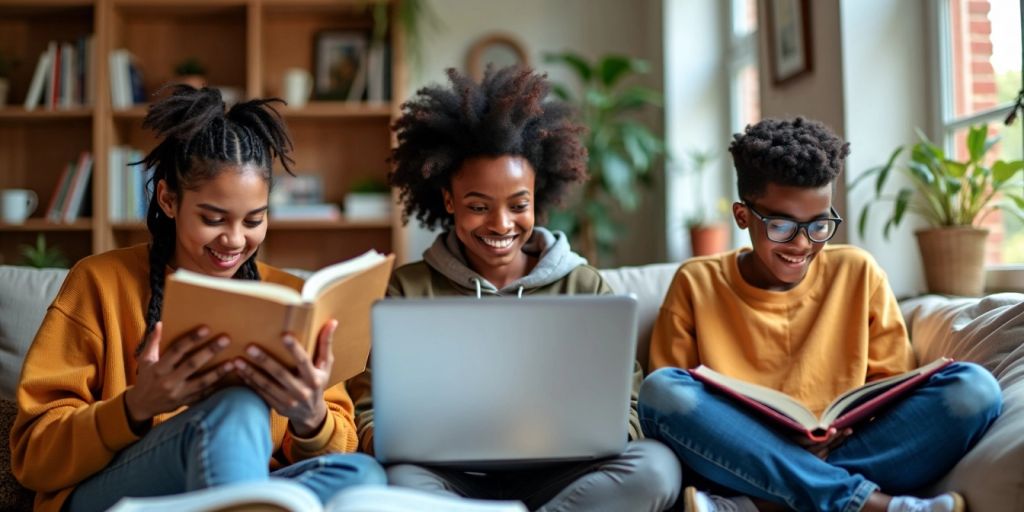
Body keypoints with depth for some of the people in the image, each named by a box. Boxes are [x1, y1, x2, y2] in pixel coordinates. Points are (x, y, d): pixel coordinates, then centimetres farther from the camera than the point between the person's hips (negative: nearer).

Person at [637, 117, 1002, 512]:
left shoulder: (857, 274, 11)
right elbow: (667, 404, 2)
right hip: (742, 464, -1)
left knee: (973, 387, -20)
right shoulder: (697, 284, 6)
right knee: (660, 389, -28)